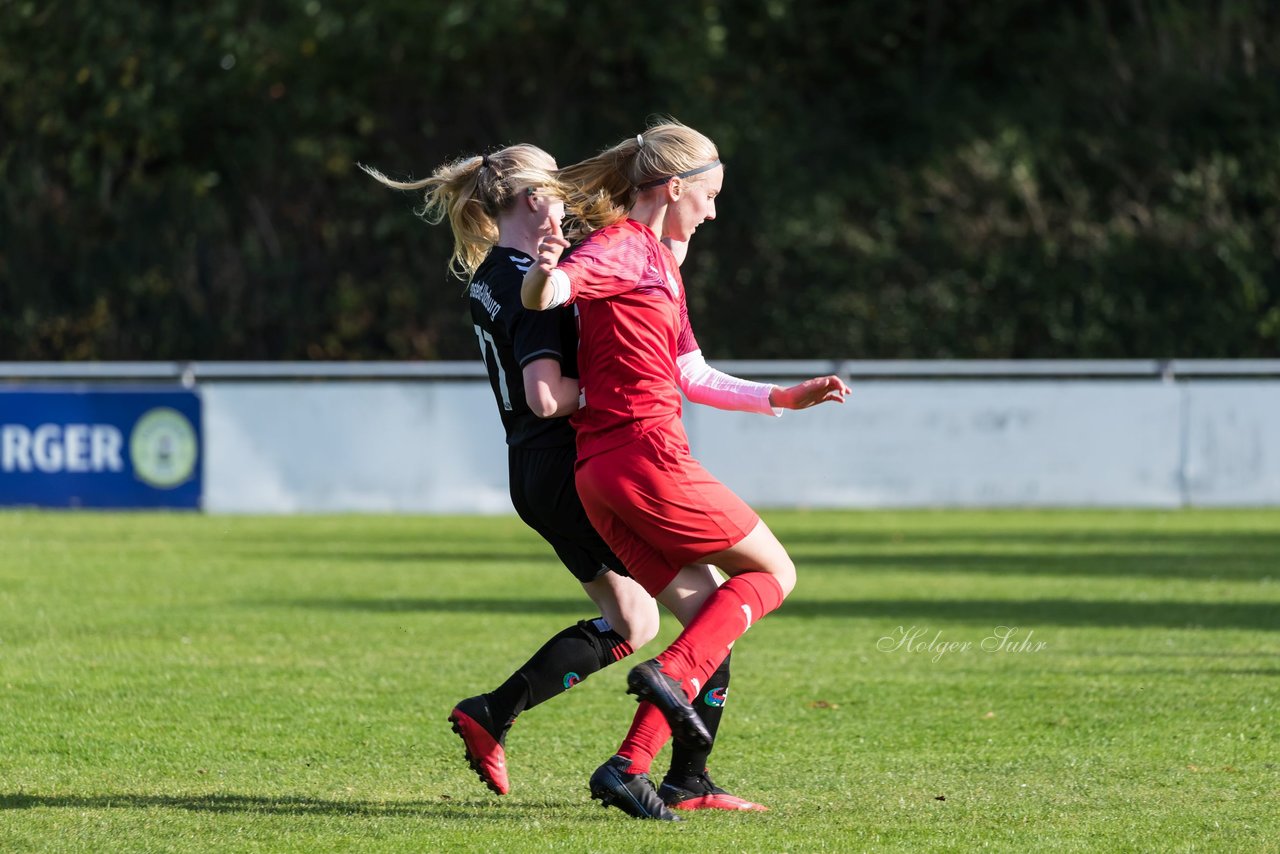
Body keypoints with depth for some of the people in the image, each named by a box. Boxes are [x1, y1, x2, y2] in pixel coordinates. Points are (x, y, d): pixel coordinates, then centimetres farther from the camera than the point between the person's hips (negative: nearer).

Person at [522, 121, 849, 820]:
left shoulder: (658, 259, 26)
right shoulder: (623, 246, -6)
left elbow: (692, 377, 31)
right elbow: (542, 296, -24)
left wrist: (784, 398, 32)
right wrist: (544, 272, -47)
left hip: (598, 474, 9)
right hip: (647, 455, -9)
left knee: (712, 612, 8)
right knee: (772, 572, 3)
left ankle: (628, 767, -4)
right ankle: (674, 675, -17)